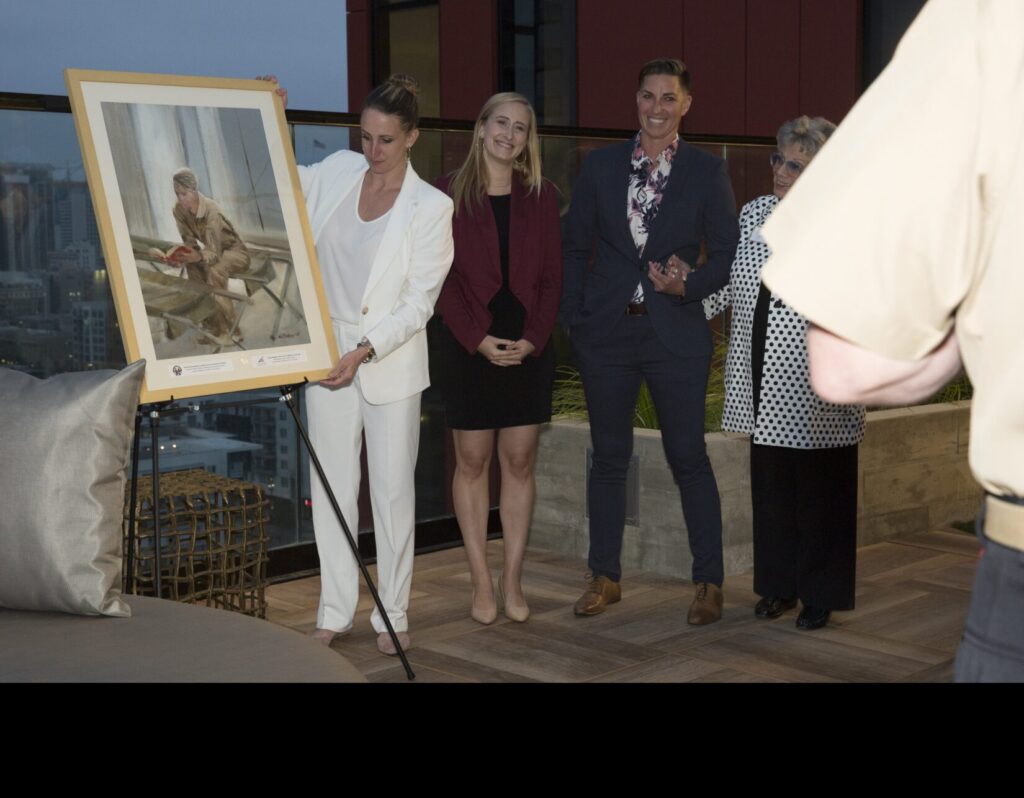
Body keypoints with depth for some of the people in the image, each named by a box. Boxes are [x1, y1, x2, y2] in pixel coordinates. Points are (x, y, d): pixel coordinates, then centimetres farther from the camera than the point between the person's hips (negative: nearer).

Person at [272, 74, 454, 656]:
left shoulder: (431, 207, -8)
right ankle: (335, 612, 16)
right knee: (332, 487, 6)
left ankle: (392, 613, 15)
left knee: (393, 489, 3)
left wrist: (365, 350, -19)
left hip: (392, 361, -3)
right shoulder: (337, 172, 2)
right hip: (328, 354, 3)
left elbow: (419, 303, -10)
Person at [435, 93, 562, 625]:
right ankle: (481, 584, 10)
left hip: (529, 347, 2)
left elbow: (552, 277, 5)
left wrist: (533, 338, -9)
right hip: (469, 347, -2)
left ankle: (512, 581, 13)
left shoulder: (542, 197, 7)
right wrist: (479, 339, -13)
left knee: (519, 462, 5)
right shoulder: (449, 194, 0)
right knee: (472, 462, 3)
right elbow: (442, 277, -4)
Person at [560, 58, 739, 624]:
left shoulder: (706, 172, 2)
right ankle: (604, 577, 22)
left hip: (675, 332, -2)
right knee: (609, 455, 10)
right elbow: (576, 247, 10)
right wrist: (571, 317, 3)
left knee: (688, 457, 2)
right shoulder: (601, 166, 7)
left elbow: (727, 254, 3)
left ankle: (709, 581, 13)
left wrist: (688, 286, -15)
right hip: (605, 331, 2)